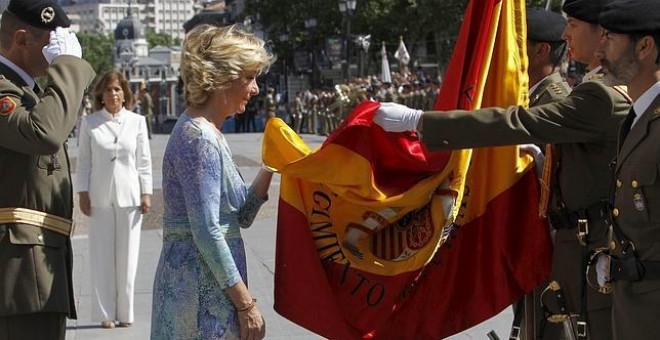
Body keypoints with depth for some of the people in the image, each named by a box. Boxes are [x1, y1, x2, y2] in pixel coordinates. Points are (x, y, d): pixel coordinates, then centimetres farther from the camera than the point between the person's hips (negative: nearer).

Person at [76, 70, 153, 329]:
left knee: (127, 256, 3)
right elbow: (84, 161, 4)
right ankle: (105, 313, 9)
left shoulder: (137, 122, 3)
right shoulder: (90, 123, 2)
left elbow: (144, 161, 5)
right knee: (102, 256, 2)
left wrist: (146, 193, 1)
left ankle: (125, 312, 12)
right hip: (100, 198, 0)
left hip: (129, 196, 0)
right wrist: (83, 193, -1)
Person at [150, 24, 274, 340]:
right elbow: (206, 232, -21)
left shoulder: (208, 133, 14)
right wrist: (246, 303, -18)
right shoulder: (198, 137, -15)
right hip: (202, 289, -9)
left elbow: (240, 216, 17)